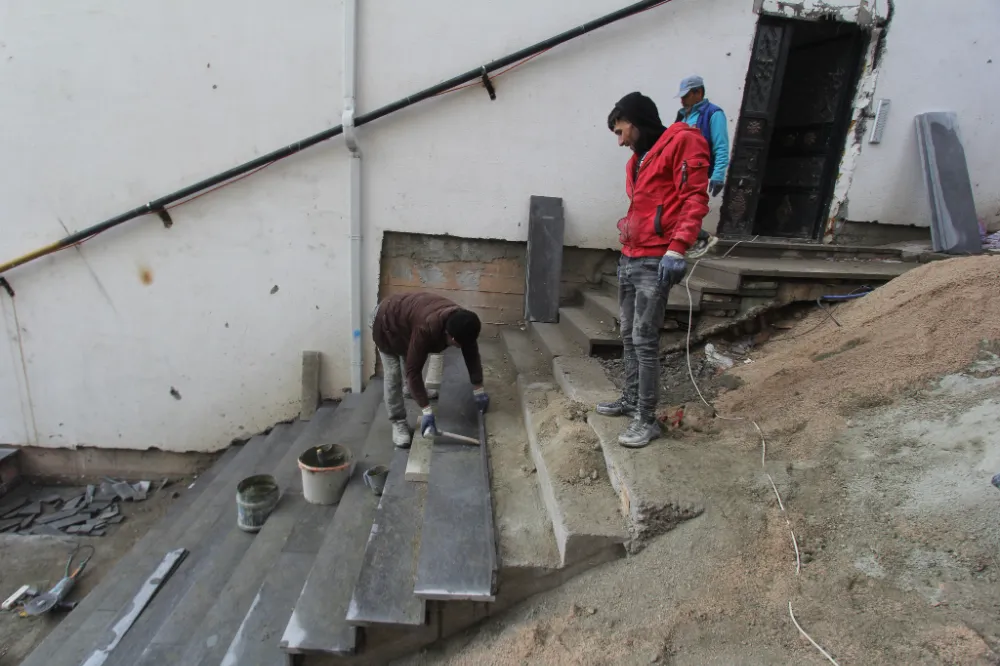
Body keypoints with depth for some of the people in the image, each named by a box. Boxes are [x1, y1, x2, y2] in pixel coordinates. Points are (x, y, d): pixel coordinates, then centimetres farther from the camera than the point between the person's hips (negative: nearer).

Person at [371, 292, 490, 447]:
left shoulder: (462, 325, -25)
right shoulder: (426, 329, -46)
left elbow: (472, 356, -10)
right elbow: (413, 371, -40)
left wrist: (479, 391, -7)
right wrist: (427, 411, -40)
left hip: (407, 318, 7)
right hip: (387, 323, -6)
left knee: (409, 363, 22)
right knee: (393, 375, -9)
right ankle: (398, 423, 1)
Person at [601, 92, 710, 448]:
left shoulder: (682, 141, -4)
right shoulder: (637, 160, 23)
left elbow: (695, 198, -14)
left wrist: (676, 249, -23)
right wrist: (627, 250, 16)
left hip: (655, 262, -9)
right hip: (629, 259, 9)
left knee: (644, 340, -8)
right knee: (628, 336, 13)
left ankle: (647, 419, 1)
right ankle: (630, 399, 25)